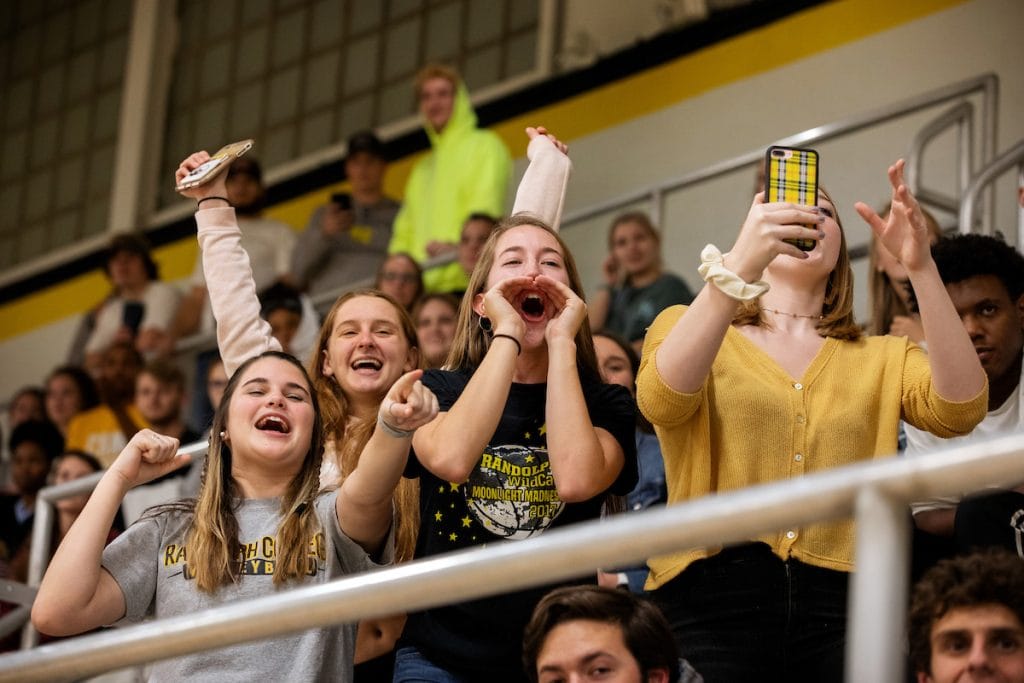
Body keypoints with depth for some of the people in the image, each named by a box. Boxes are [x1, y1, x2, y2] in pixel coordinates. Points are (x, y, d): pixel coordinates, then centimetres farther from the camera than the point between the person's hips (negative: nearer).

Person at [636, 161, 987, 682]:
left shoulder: (882, 359, 17)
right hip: (710, 601, -2)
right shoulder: (687, 327, 12)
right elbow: (662, 401, -12)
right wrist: (740, 265, -23)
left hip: (840, 611, 2)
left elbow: (960, 409, -4)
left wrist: (920, 266, -14)